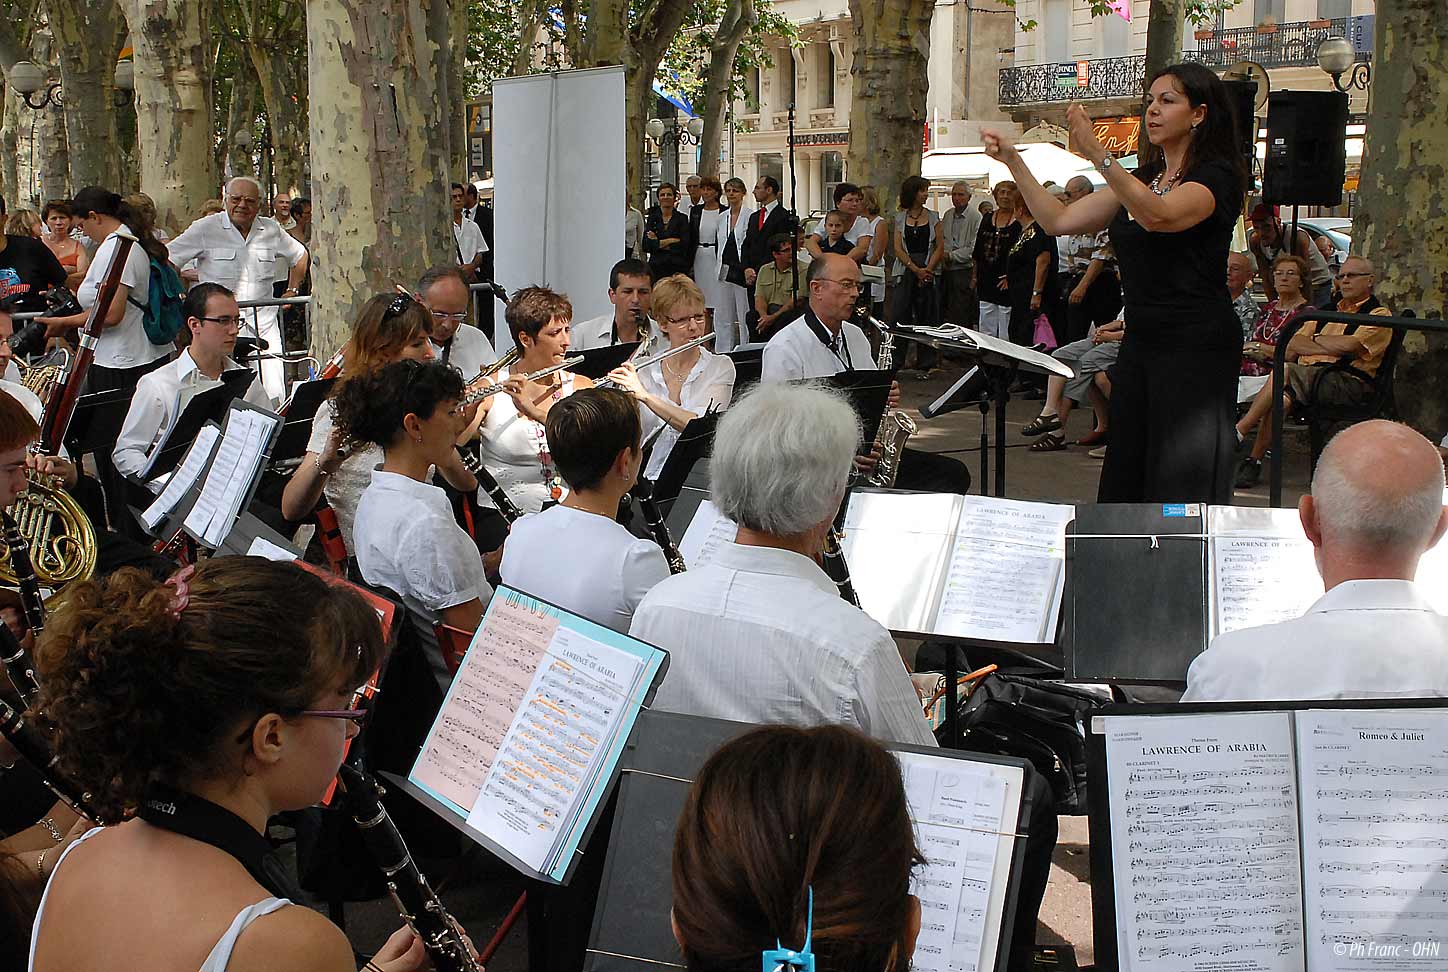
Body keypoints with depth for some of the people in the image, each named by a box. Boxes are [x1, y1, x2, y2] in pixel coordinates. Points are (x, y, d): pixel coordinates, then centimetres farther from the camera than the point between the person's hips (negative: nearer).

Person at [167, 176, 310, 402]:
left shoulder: (271, 229, 11)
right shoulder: (205, 229, 1)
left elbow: (300, 256, 30)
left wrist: (292, 291, 23)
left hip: (265, 325, 3)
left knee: (275, 396, -5)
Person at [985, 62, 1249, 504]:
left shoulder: (1216, 176, -8)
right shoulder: (1142, 179, 17)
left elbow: (1158, 215, -29)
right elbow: (1059, 220, 12)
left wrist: (1097, 153, -36)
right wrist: (1013, 161, 4)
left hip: (1196, 346, -8)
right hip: (1140, 341, 8)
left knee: (1182, 484, -7)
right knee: (1126, 477, 9)